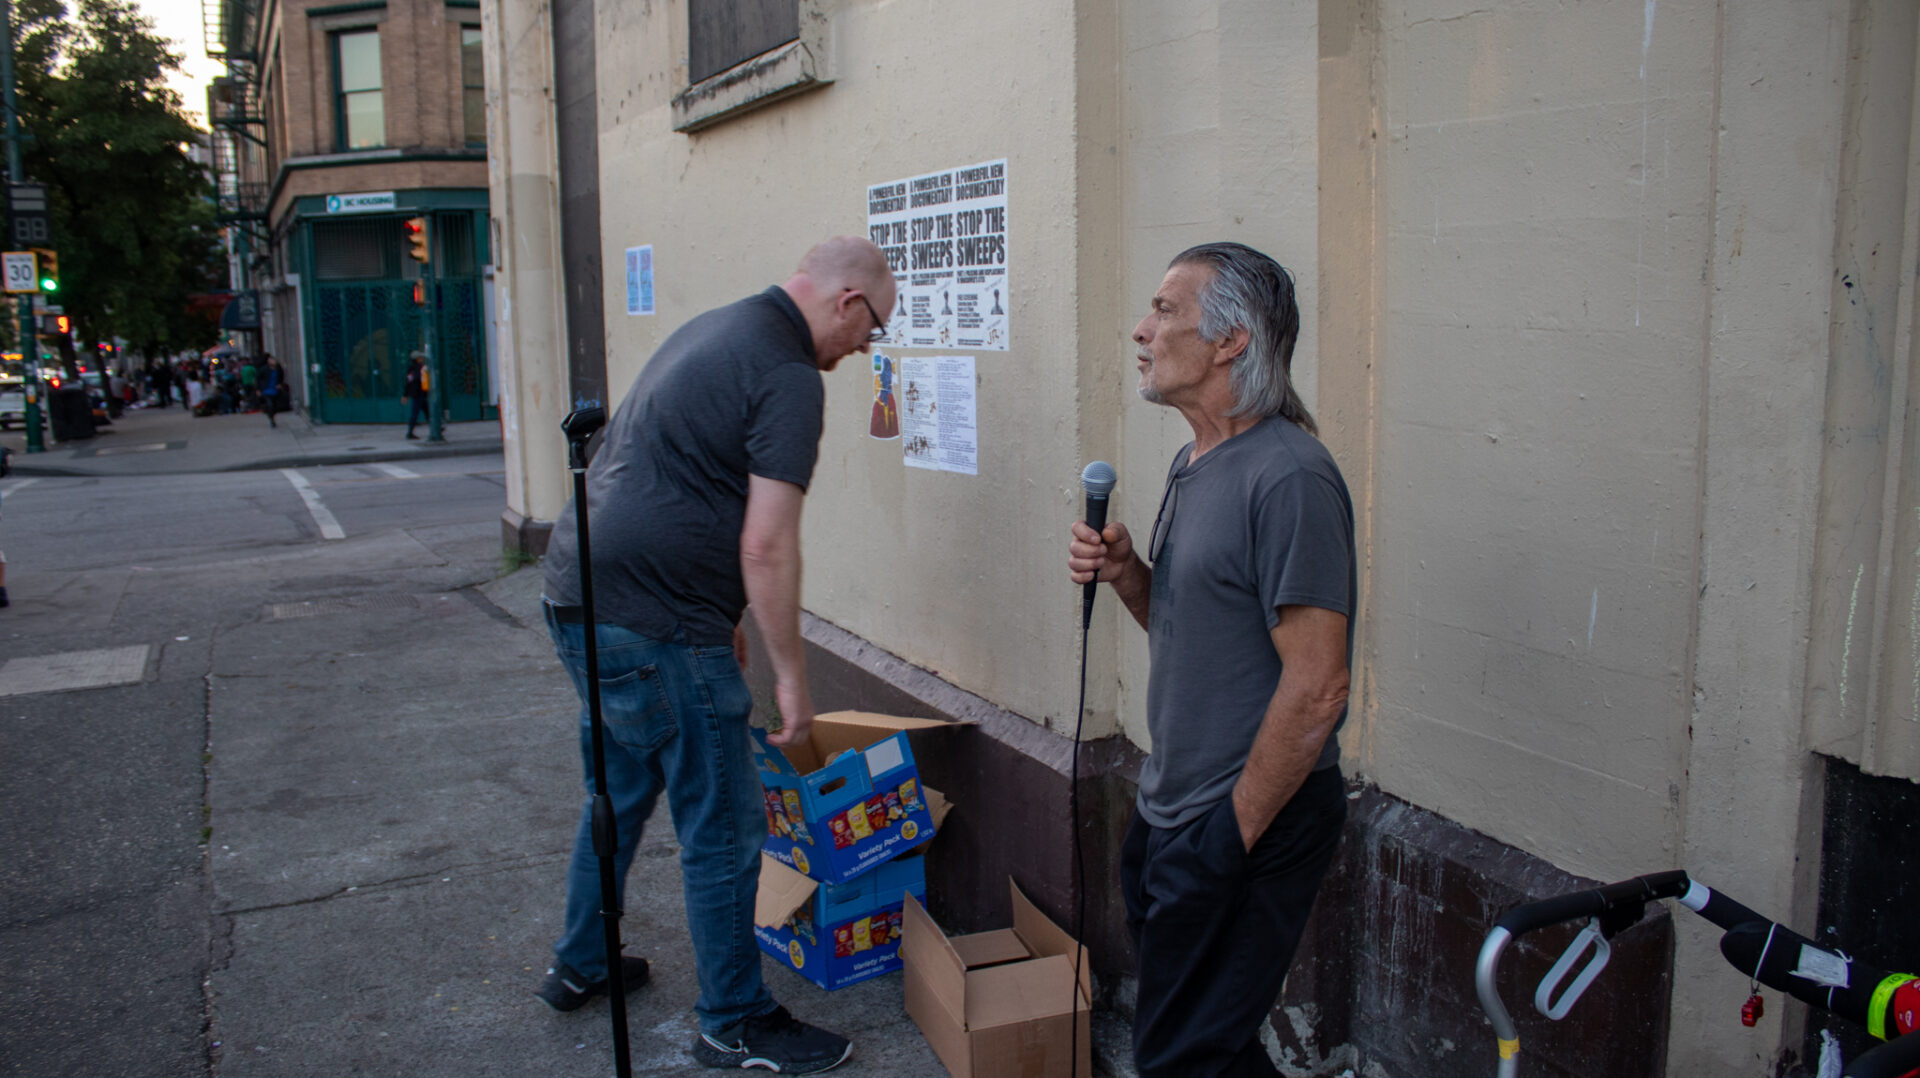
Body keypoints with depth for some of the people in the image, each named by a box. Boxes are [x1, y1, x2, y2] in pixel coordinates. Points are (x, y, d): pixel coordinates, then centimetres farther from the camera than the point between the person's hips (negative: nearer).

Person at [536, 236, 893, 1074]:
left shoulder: (714, 329, 16)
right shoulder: (788, 377, -14)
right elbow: (766, 546, -20)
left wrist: (717, 615, 26)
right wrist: (790, 675, -11)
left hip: (579, 596, 10)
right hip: (653, 627, -10)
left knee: (618, 794, 26)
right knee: (721, 828, 3)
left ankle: (579, 966, 42)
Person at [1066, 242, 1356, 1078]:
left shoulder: (1287, 476, -20)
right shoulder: (1194, 462, 10)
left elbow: (1315, 686, -23)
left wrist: (1236, 829, -18)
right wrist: (1123, 572, -1)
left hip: (1249, 821, -9)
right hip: (1170, 810, 9)